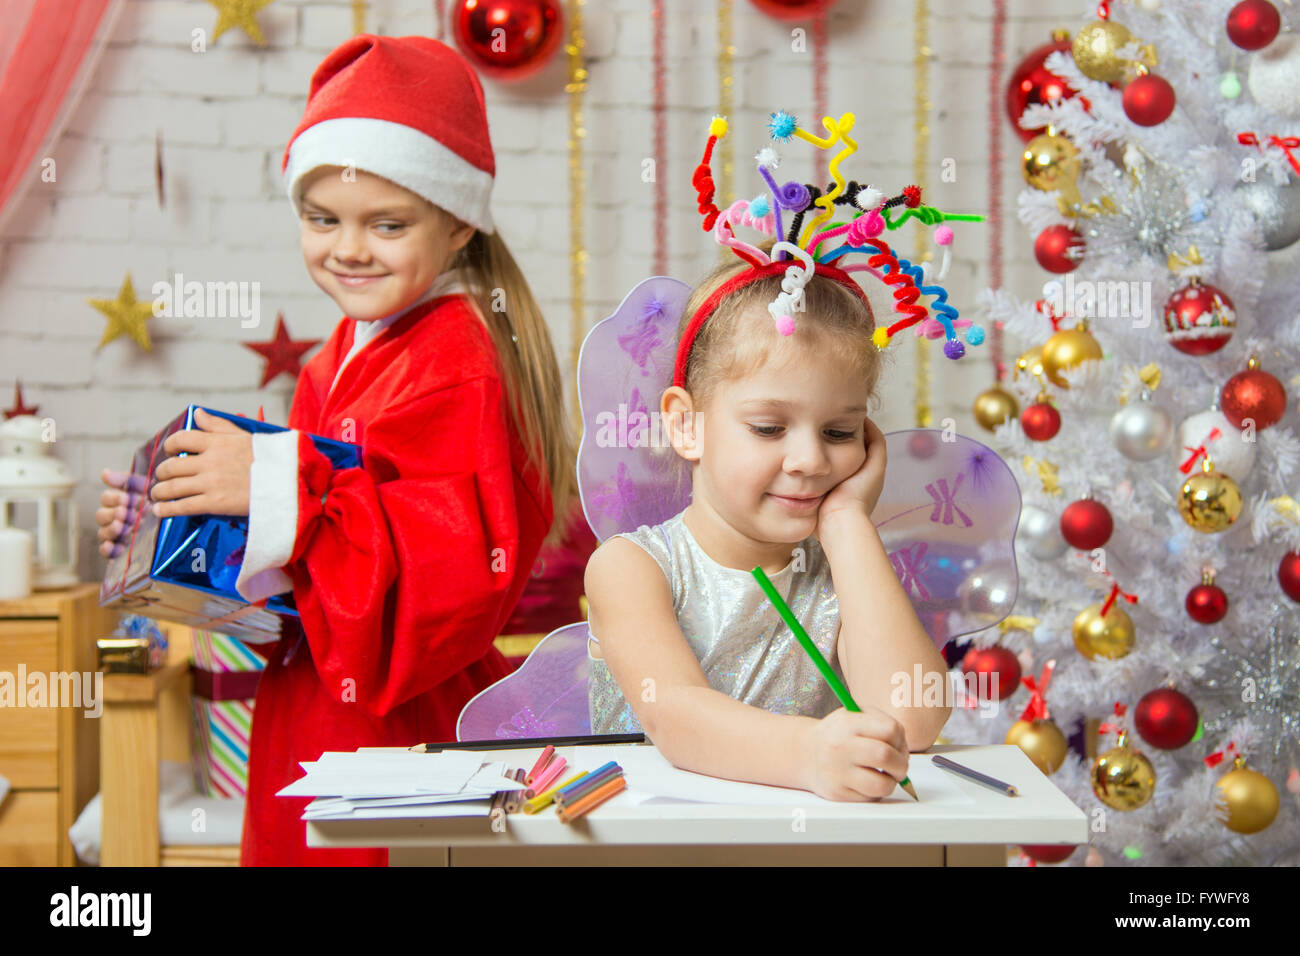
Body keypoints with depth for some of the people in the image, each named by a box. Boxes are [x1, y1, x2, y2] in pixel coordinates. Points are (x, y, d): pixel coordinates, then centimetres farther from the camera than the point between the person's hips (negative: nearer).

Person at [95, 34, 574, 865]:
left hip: (404, 735, -9)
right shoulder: (346, 356, 11)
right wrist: (168, 529, 8)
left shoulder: (457, 362, -17)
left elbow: (458, 565, -27)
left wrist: (277, 489, -28)